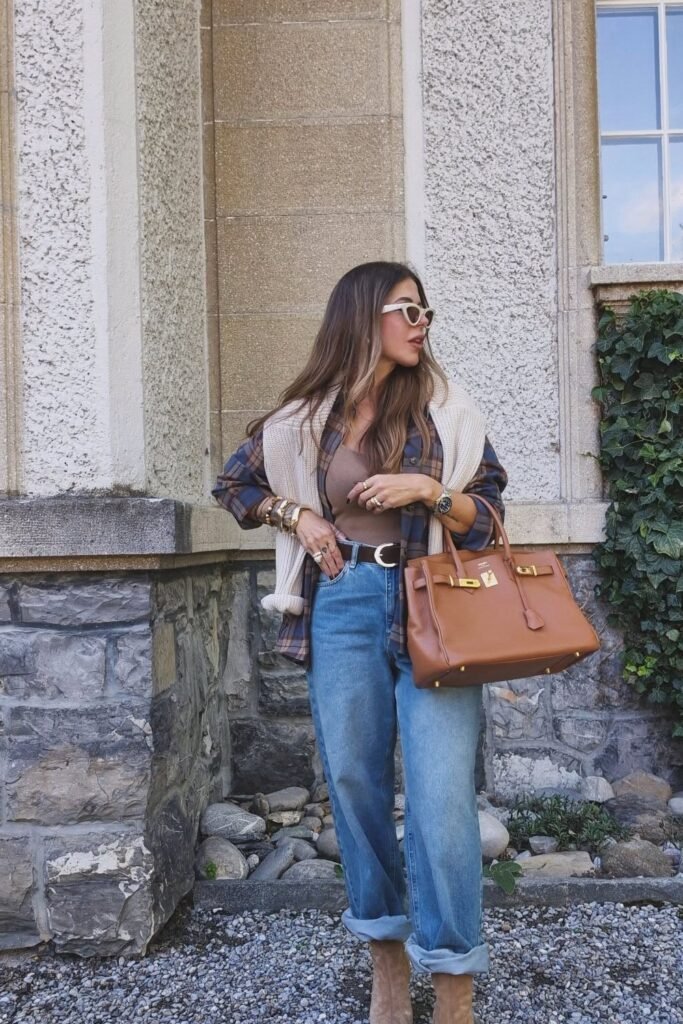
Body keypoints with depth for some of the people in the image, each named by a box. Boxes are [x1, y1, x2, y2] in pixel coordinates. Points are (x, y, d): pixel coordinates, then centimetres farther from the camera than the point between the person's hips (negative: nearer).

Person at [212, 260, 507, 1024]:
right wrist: (296, 514, 3)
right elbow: (235, 483, 19)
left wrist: (429, 489, -13)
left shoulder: (447, 408, 4)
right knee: (354, 780, 7)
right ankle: (388, 961, 26)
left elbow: (487, 517, 5)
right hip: (343, 604, 2)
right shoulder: (307, 416, 7)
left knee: (440, 794, -8)